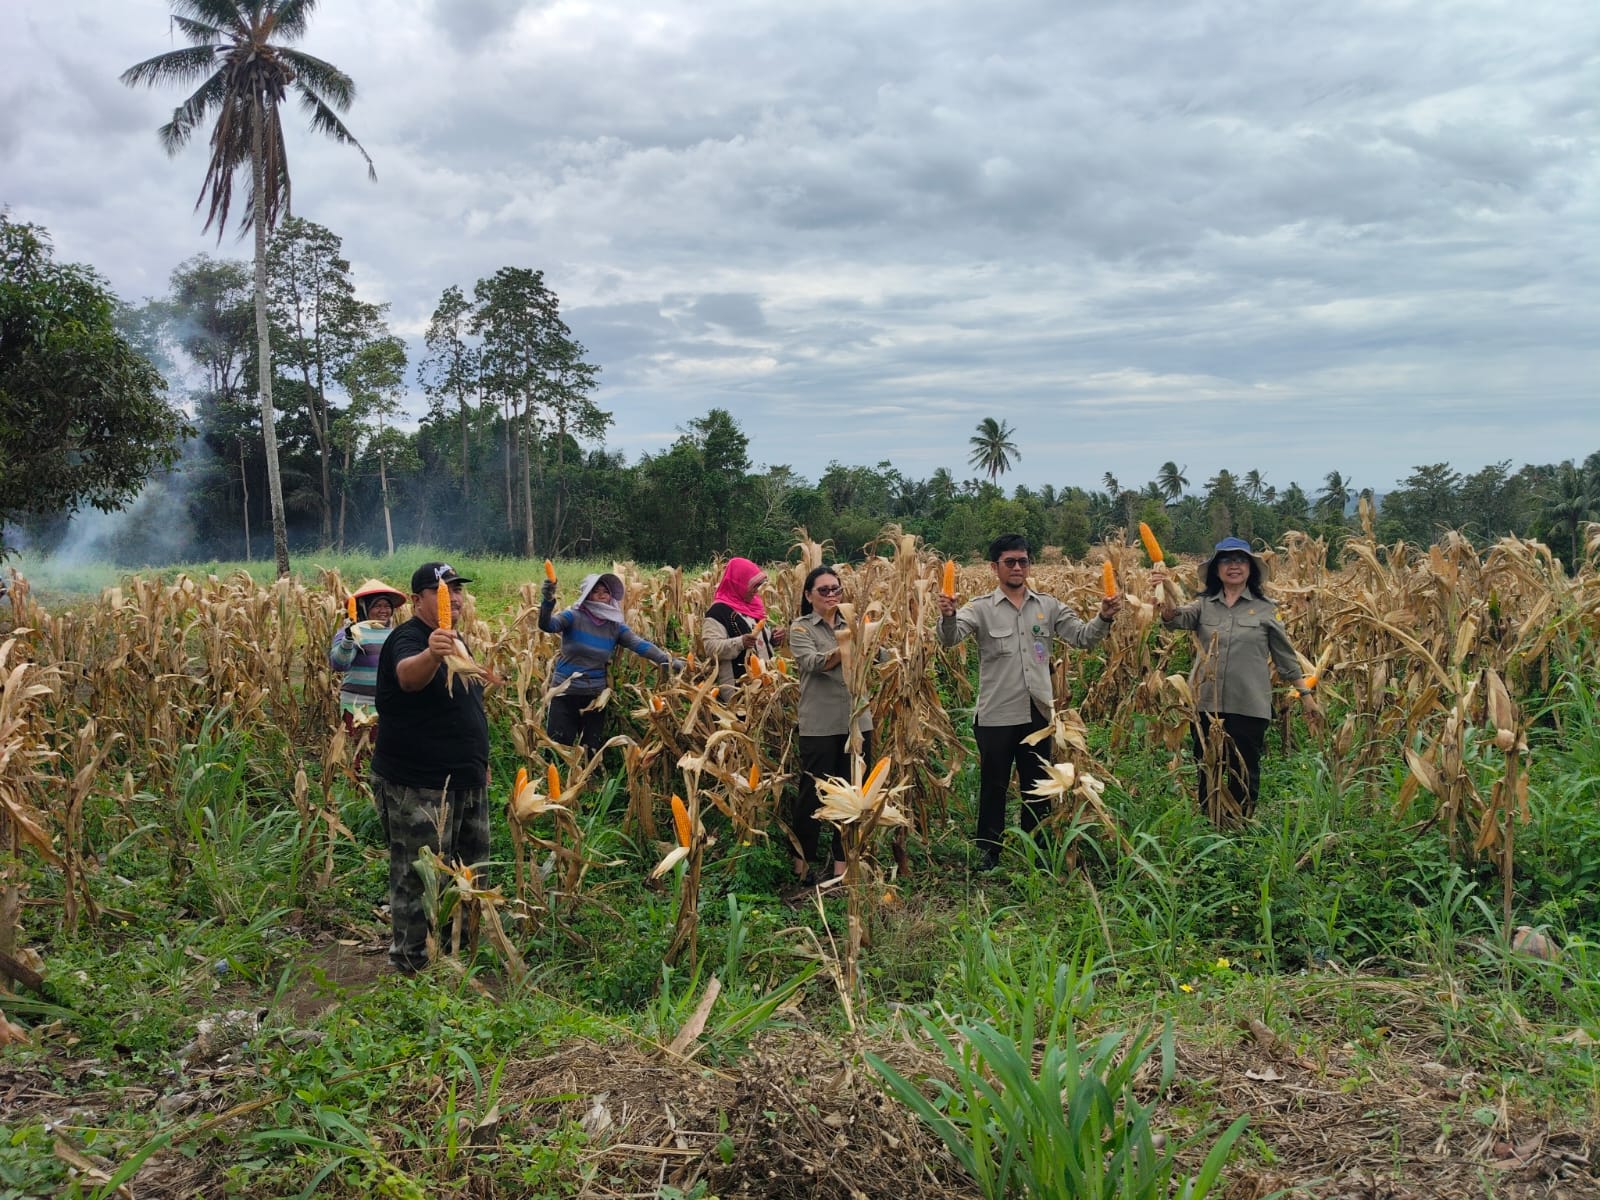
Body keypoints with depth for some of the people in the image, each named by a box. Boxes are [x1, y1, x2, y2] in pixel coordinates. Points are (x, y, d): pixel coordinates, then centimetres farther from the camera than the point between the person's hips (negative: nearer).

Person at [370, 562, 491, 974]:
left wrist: (480, 762, 23)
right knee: (418, 880, -2)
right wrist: (430, 654, -62)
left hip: (466, 782, 9)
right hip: (416, 787, -9)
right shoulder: (408, 639, -16)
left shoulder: (455, 640, 12)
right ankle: (410, 967, 10)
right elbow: (408, 676, -41)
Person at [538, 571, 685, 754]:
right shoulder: (574, 617, -8)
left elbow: (640, 645, -6)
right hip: (565, 692, -3)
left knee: (593, 751, 12)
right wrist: (548, 601, -45)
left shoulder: (615, 625, 1)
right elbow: (547, 625, -24)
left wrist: (669, 660, -20)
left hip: (596, 695, 3)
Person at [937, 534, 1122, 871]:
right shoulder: (981, 608, -5)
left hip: (1038, 713, 3)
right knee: (993, 787, 9)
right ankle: (988, 851, 22)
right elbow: (950, 638, -20)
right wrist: (948, 616, -42)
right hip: (996, 716, -3)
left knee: (1038, 787, 15)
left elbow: (1082, 637, 2)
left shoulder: (1048, 606, 6)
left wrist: (1104, 618, -17)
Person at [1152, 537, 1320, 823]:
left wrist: (1306, 694, 4)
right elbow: (1176, 619, -14)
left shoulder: (1265, 609, 2)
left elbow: (1286, 656, 7)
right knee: (1207, 772, 12)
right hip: (1205, 705, 2)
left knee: (1244, 775, 8)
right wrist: (1162, 595, -35)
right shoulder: (1204, 605, 5)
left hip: (1249, 708, -2)